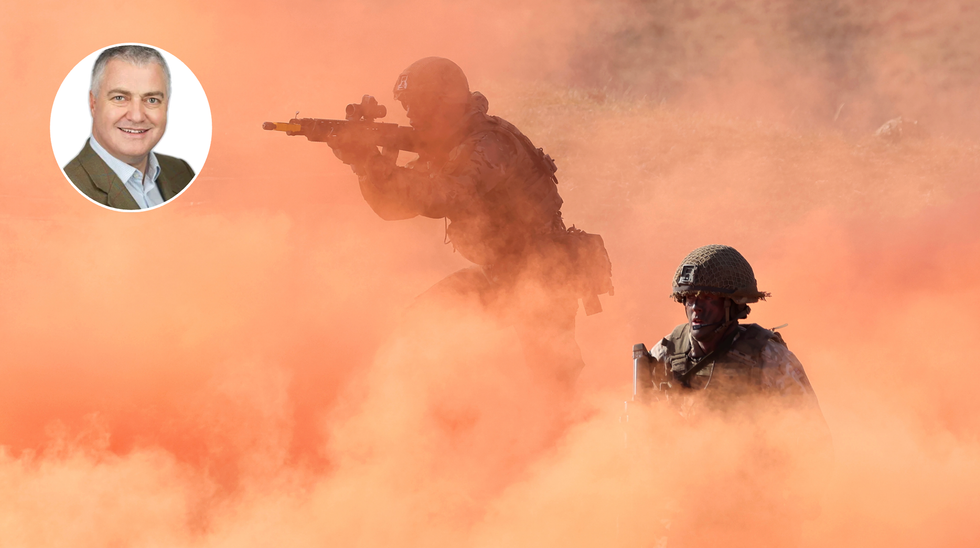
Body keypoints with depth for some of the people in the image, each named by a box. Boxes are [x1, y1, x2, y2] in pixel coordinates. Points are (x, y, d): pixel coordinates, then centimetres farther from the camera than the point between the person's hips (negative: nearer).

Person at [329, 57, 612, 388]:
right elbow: (392, 205, 3)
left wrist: (374, 162, -34)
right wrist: (364, 160, -17)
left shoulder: (489, 145, -23)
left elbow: (445, 199, -37)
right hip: (497, 274, 9)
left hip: (543, 272, -9)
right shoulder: (444, 150, 6)